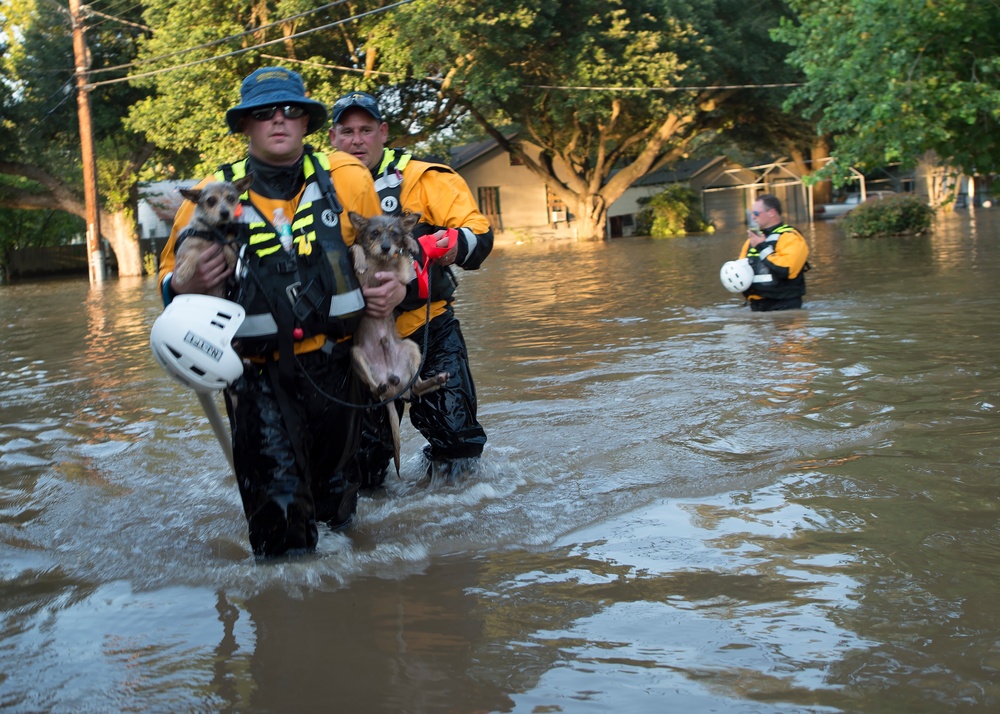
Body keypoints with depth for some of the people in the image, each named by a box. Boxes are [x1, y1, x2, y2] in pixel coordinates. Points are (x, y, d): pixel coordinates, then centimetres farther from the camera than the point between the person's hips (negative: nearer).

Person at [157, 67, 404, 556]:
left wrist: (396, 286, -5)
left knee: (336, 504, 18)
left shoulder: (347, 179, -1)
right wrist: (186, 285, -19)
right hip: (260, 374, -2)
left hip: (335, 364, 2)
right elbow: (170, 274, 5)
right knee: (278, 513, -9)